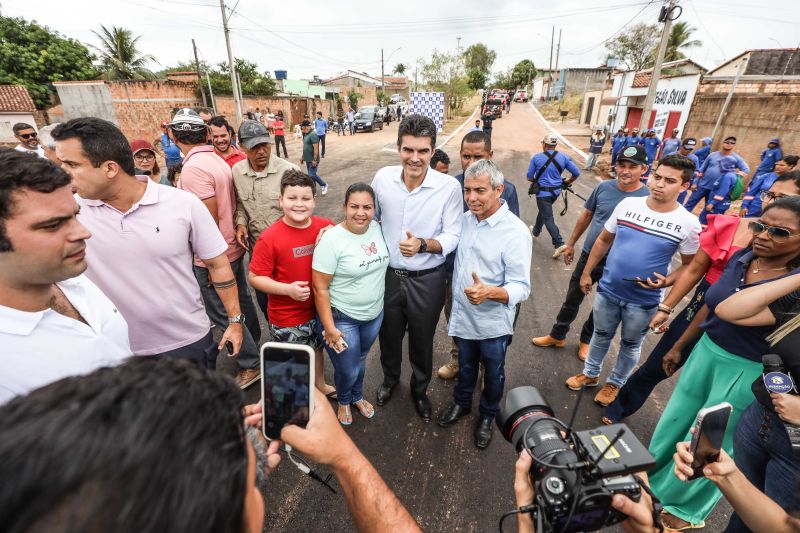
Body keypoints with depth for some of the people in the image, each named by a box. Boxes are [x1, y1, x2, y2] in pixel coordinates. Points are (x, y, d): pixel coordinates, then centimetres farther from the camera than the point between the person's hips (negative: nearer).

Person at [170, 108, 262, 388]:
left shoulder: (194, 167, -21)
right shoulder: (217, 159, 5)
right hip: (233, 247, 9)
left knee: (223, 313, 5)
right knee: (241, 300, 22)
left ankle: (251, 364, 18)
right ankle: (253, 344, 41)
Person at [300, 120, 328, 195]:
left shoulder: (313, 134, -18)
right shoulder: (306, 134, 11)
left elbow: (316, 148, -22)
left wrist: (315, 160, -24)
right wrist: (303, 157, 21)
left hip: (313, 160, -9)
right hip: (308, 160, 9)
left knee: (312, 175, -10)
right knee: (311, 175, 12)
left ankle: (324, 185, 11)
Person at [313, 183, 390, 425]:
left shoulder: (377, 228, -6)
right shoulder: (332, 239, -22)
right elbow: (320, 289, -19)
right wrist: (329, 328, -18)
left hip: (375, 314, 5)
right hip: (342, 318, -5)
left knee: (360, 359, 26)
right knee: (348, 370, 10)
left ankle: (358, 396, 55)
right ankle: (343, 401, 45)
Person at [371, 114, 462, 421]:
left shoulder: (449, 187, -18)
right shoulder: (383, 177, -9)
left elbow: (452, 237, -14)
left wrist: (422, 244, -32)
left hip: (427, 280, -2)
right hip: (388, 275, 3)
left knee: (422, 342, 19)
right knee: (389, 335, 24)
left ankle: (420, 390, 49)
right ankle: (390, 378, 56)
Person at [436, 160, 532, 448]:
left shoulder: (516, 232, -23)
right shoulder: (465, 219, -4)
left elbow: (521, 287, -26)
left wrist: (489, 292, -44)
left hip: (493, 323, -4)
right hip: (462, 316, 5)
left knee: (493, 374, 21)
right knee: (465, 367, 27)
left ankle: (488, 416, 48)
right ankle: (461, 403, 53)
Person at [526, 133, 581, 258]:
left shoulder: (536, 158, -12)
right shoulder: (563, 157, -4)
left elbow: (529, 177, -4)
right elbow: (576, 173, -2)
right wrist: (567, 182, 16)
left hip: (543, 192, -5)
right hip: (556, 191, 5)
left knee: (548, 218, -1)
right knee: (543, 211, 27)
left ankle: (559, 244, -10)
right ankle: (536, 232, 47)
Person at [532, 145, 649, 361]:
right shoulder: (603, 187, -6)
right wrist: (571, 243, 10)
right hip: (588, 255, 3)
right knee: (572, 298, 15)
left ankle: (586, 340, 40)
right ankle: (557, 335, 33)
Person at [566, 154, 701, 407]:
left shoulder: (688, 223, -13)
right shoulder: (628, 204, -7)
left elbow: (690, 265, -2)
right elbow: (603, 240, 3)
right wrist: (586, 272, 5)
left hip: (643, 301, -2)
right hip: (607, 290, 2)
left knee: (630, 345, 19)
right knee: (601, 335, 21)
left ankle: (615, 383, 42)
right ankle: (590, 373, 44)